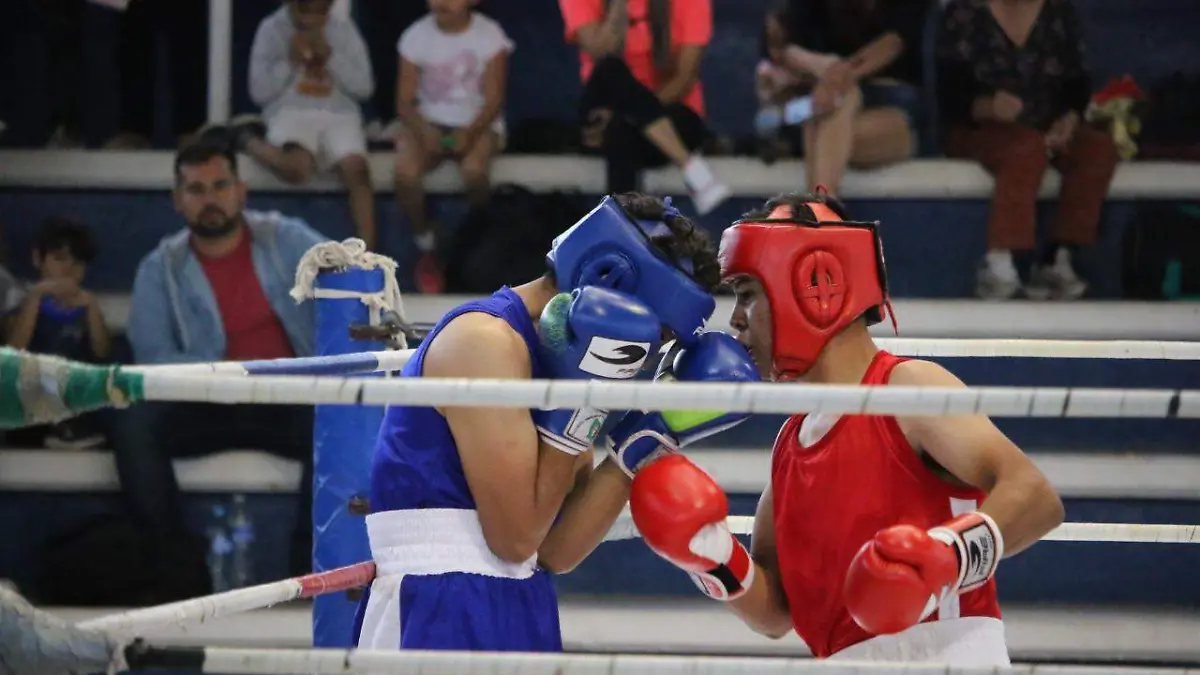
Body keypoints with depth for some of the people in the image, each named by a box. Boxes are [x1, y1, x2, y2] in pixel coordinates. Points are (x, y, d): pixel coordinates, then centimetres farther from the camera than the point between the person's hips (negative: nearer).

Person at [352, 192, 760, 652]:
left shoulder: (544, 354, 13)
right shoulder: (486, 341, -12)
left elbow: (555, 549, 9)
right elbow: (516, 535, -15)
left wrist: (648, 437, 5)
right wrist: (580, 401, -12)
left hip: (516, 620, 9)